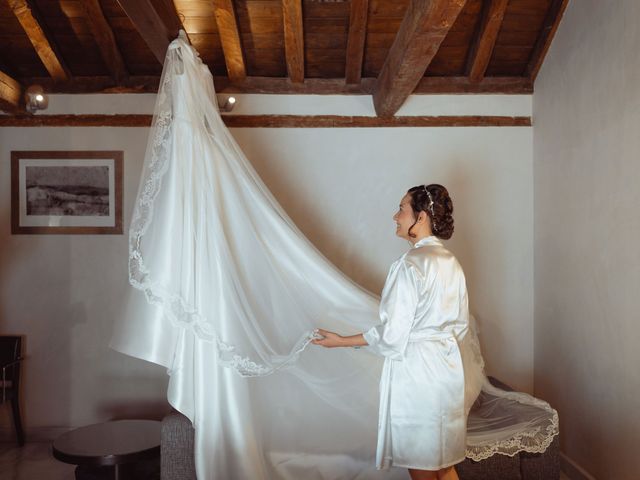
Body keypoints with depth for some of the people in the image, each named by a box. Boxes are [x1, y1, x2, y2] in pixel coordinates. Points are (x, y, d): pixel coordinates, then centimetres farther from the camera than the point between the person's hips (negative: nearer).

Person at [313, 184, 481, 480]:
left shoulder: (410, 264, -18)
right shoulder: (451, 262, 6)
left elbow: (393, 335, -19)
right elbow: (460, 325, 13)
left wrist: (340, 341, -9)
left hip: (417, 374, -8)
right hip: (449, 369, 8)